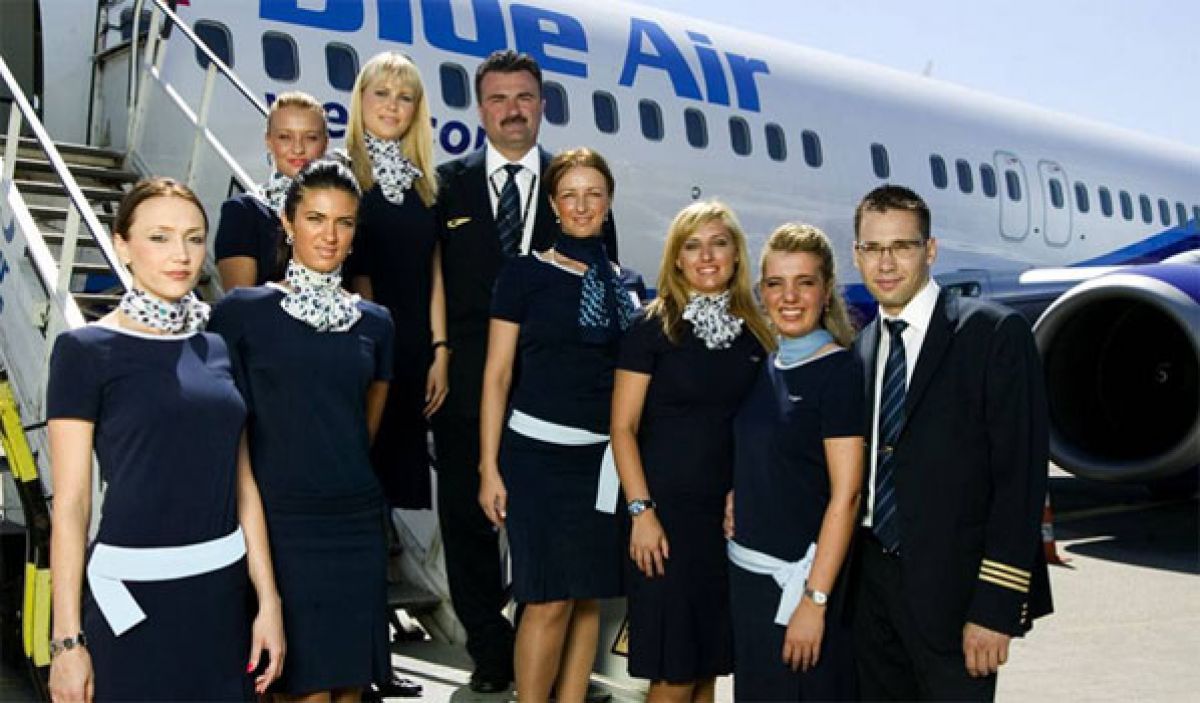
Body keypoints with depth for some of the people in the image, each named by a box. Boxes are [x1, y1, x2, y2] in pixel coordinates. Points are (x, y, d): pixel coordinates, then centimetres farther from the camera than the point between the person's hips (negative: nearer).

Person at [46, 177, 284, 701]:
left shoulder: (219, 349, 8)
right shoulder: (86, 350, -6)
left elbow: (243, 484, 9)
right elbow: (70, 502, -8)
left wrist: (268, 600, 5)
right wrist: (67, 639, -10)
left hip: (223, 594, 5)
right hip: (132, 597, -4)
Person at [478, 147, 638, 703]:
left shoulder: (620, 281, 11)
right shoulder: (525, 272, -1)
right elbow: (497, 373, -2)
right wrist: (489, 466, -7)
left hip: (602, 457, 4)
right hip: (537, 451, -4)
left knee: (588, 597, 7)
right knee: (550, 600, -5)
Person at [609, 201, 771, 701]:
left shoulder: (754, 333, 8)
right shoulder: (653, 327, -4)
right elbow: (623, 427, -6)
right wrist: (641, 511, -14)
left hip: (733, 515, 4)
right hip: (667, 513, -4)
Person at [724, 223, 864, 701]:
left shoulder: (840, 371, -12)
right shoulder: (769, 368, 9)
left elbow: (845, 496, -17)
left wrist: (815, 599, -20)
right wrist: (737, 501, 4)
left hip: (801, 576, -7)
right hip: (747, 571, 7)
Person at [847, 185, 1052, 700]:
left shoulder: (995, 333, -9)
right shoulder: (862, 348, 10)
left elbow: (1020, 474, -13)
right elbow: (858, 468, 12)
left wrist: (996, 606, -17)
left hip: (952, 591, -5)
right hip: (872, 582, 6)